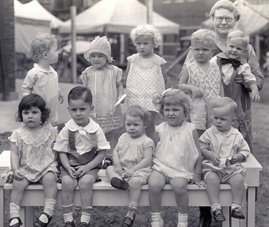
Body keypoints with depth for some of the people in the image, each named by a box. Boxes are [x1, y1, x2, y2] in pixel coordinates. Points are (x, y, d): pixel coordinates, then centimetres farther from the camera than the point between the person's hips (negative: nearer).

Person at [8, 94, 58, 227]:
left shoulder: (49, 131, 2)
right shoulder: (18, 134, 1)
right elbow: (14, 154, 0)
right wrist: (15, 169, -14)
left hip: (46, 167, -1)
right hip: (26, 168, 1)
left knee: (50, 178, -30)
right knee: (18, 183, -23)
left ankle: (48, 212, -26)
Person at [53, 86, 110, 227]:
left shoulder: (96, 129, -5)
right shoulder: (66, 130, -3)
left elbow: (101, 153, -3)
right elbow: (62, 152, 1)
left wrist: (87, 167, -14)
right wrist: (68, 168, -16)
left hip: (90, 166, -1)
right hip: (70, 165, 1)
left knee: (85, 182, -29)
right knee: (67, 182, -27)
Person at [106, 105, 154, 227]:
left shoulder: (147, 141, -5)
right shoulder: (123, 137, 13)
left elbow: (147, 160, -13)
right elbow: (115, 151, 13)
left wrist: (132, 170, -21)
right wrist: (117, 164, -6)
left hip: (139, 170, -7)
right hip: (122, 168, 7)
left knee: (135, 181, -33)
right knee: (109, 168, -8)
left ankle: (131, 212, -27)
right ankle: (118, 179, -41)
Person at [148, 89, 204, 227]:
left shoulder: (190, 130, -2)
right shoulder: (160, 129, 5)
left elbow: (198, 155, 3)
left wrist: (197, 175, 1)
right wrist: (151, 163, 1)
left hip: (181, 170, -2)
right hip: (160, 167, 2)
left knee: (179, 185, -31)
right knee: (154, 184, -27)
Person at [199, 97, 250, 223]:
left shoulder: (237, 135, 7)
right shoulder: (209, 133, 4)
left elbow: (245, 150, 11)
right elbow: (200, 148, 3)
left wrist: (236, 157, -9)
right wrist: (210, 154, -14)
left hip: (232, 167, 1)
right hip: (212, 167, -1)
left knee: (239, 179, -28)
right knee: (211, 178, -33)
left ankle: (236, 207, -16)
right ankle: (216, 208, -29)